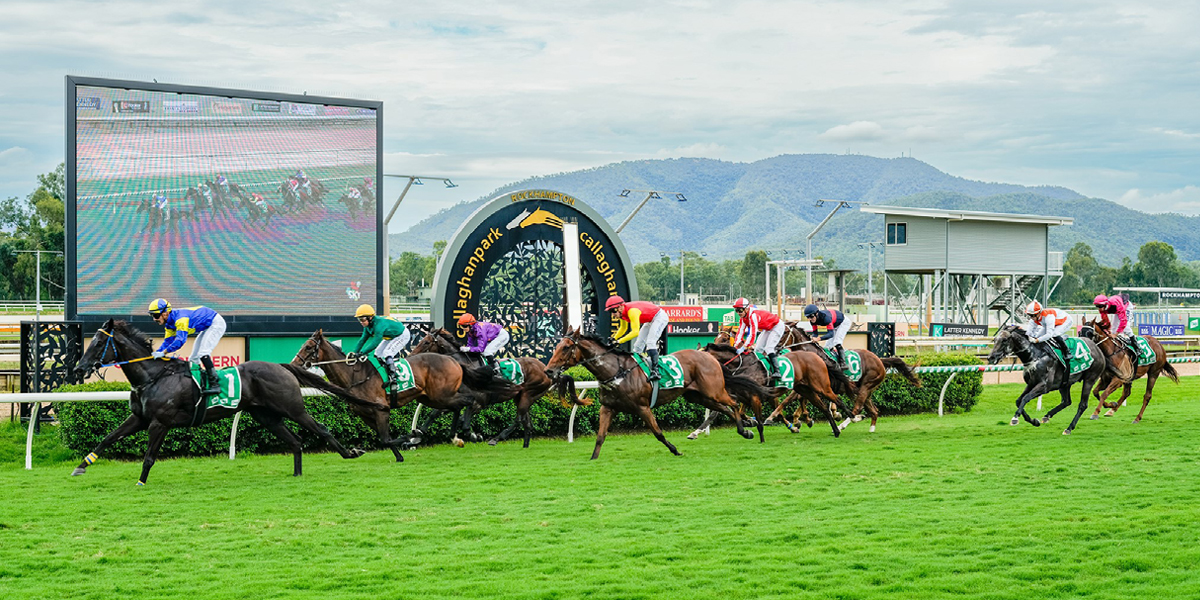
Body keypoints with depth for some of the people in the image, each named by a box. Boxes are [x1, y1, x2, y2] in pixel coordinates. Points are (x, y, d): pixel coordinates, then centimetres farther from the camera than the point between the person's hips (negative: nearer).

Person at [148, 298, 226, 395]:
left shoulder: (180, 319, -32)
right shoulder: (170, 322, -1)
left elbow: (180, 340, -40)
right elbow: (168, 341, 2)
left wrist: (163, 352, -39)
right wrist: (155, 354, -12)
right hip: (207, 328, 10)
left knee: (203, 353, -24)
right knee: (193, 358, 9)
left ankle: (214, 385, -28)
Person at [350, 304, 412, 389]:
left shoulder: (379, 325, -38)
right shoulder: (368, 326, -9)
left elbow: (375, 343, -42)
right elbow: (363, 339, -6)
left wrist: (361, 353, -44)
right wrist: (354, 353, -16)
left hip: (402, 335, -10)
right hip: (391, 336, 10)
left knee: (387, 353, -22)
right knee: (378, 353, 7)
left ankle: (393, 376, -20)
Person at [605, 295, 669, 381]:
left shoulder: (632, 311, -35)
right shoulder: (622, 312, -6)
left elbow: (635, 332, -41)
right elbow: (623, 328, 11)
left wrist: (620, 341, -39)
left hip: (660, 316, -10)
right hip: (650, 321, 10)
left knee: (650, 343, -24)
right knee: (638, 345, 8)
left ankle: (655, 370, -30)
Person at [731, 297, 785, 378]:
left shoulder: (753, 315, -35)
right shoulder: (743, 317, -5)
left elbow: (753, 333, -42)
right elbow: (740, 332, -5)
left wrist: (744, 347, -46)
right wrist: (735, 346, -14)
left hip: (777, 326, -10)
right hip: (768, 329, 10)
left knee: (768, 349, -22)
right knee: (758, 348, 6)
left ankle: (776, 371, -22)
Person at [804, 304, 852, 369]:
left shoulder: (825, 317, -42)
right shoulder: (813, 320, -19)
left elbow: (831, 333, -47)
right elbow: (815, 333, -12)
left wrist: (819, 338, -60)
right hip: (835, 326, 8)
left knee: (836, 343, -25)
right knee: (828, 345, 5)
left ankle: (843, 363, -28)